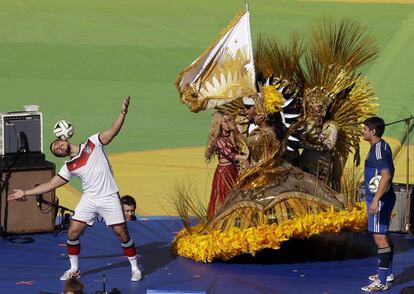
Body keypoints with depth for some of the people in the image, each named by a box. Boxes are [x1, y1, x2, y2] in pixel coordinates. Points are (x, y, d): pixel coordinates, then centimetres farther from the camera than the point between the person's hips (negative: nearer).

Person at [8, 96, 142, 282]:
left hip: (109, 198, -4)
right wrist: (25, 193, 5)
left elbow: (113, 131, -10)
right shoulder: (69, 167, 5)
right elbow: (50, 185, 8)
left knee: (121, 232, -5)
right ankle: (74, 270, 16)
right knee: (73, 232, -1)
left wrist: (122, 113, -25)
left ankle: (134, 268, 11)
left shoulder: (93, 143, 0)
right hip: (89, 199, 4)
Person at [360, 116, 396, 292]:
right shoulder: (383, 147, 12)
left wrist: (376, 200, -31)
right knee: (384, 236, 19)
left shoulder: (378, 150, -19)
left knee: (380, 238, -9)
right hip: (382, 198, 11)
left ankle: (382, 282, -8)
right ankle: (387, 274, 30)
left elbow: (386, 175, -28)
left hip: (379, 200, -11)